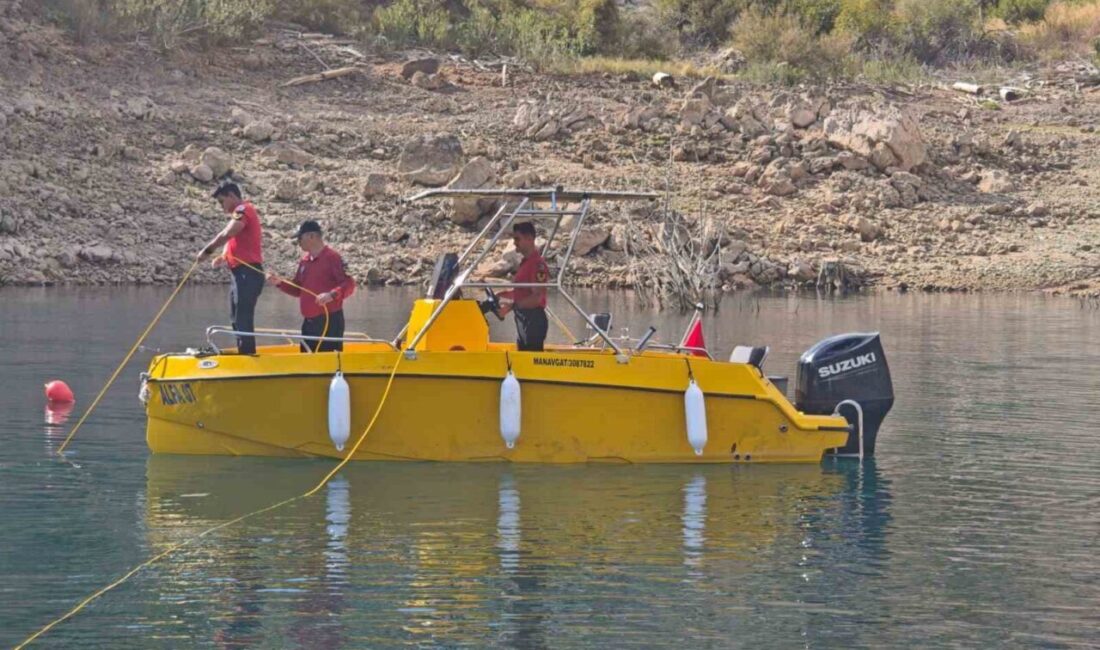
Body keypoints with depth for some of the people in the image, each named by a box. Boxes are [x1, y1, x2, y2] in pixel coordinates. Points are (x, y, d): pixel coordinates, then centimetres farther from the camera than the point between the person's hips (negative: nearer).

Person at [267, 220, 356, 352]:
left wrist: (331, 295, -32)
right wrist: (279, 283, 7)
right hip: (308, 322, 8)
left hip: (329, 322, -8)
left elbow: (349, 284, -16)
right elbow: (298, 290, 22)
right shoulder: (304, 261, 15)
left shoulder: (332, 258, -9)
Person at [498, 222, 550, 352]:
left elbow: (536, 298, -22)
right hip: (522, 319, 10)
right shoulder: (524, 262, 15)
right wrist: (503, 294, 11)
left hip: (534, 320, -10)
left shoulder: (538, 264, -16)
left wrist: (512, 306, -23)